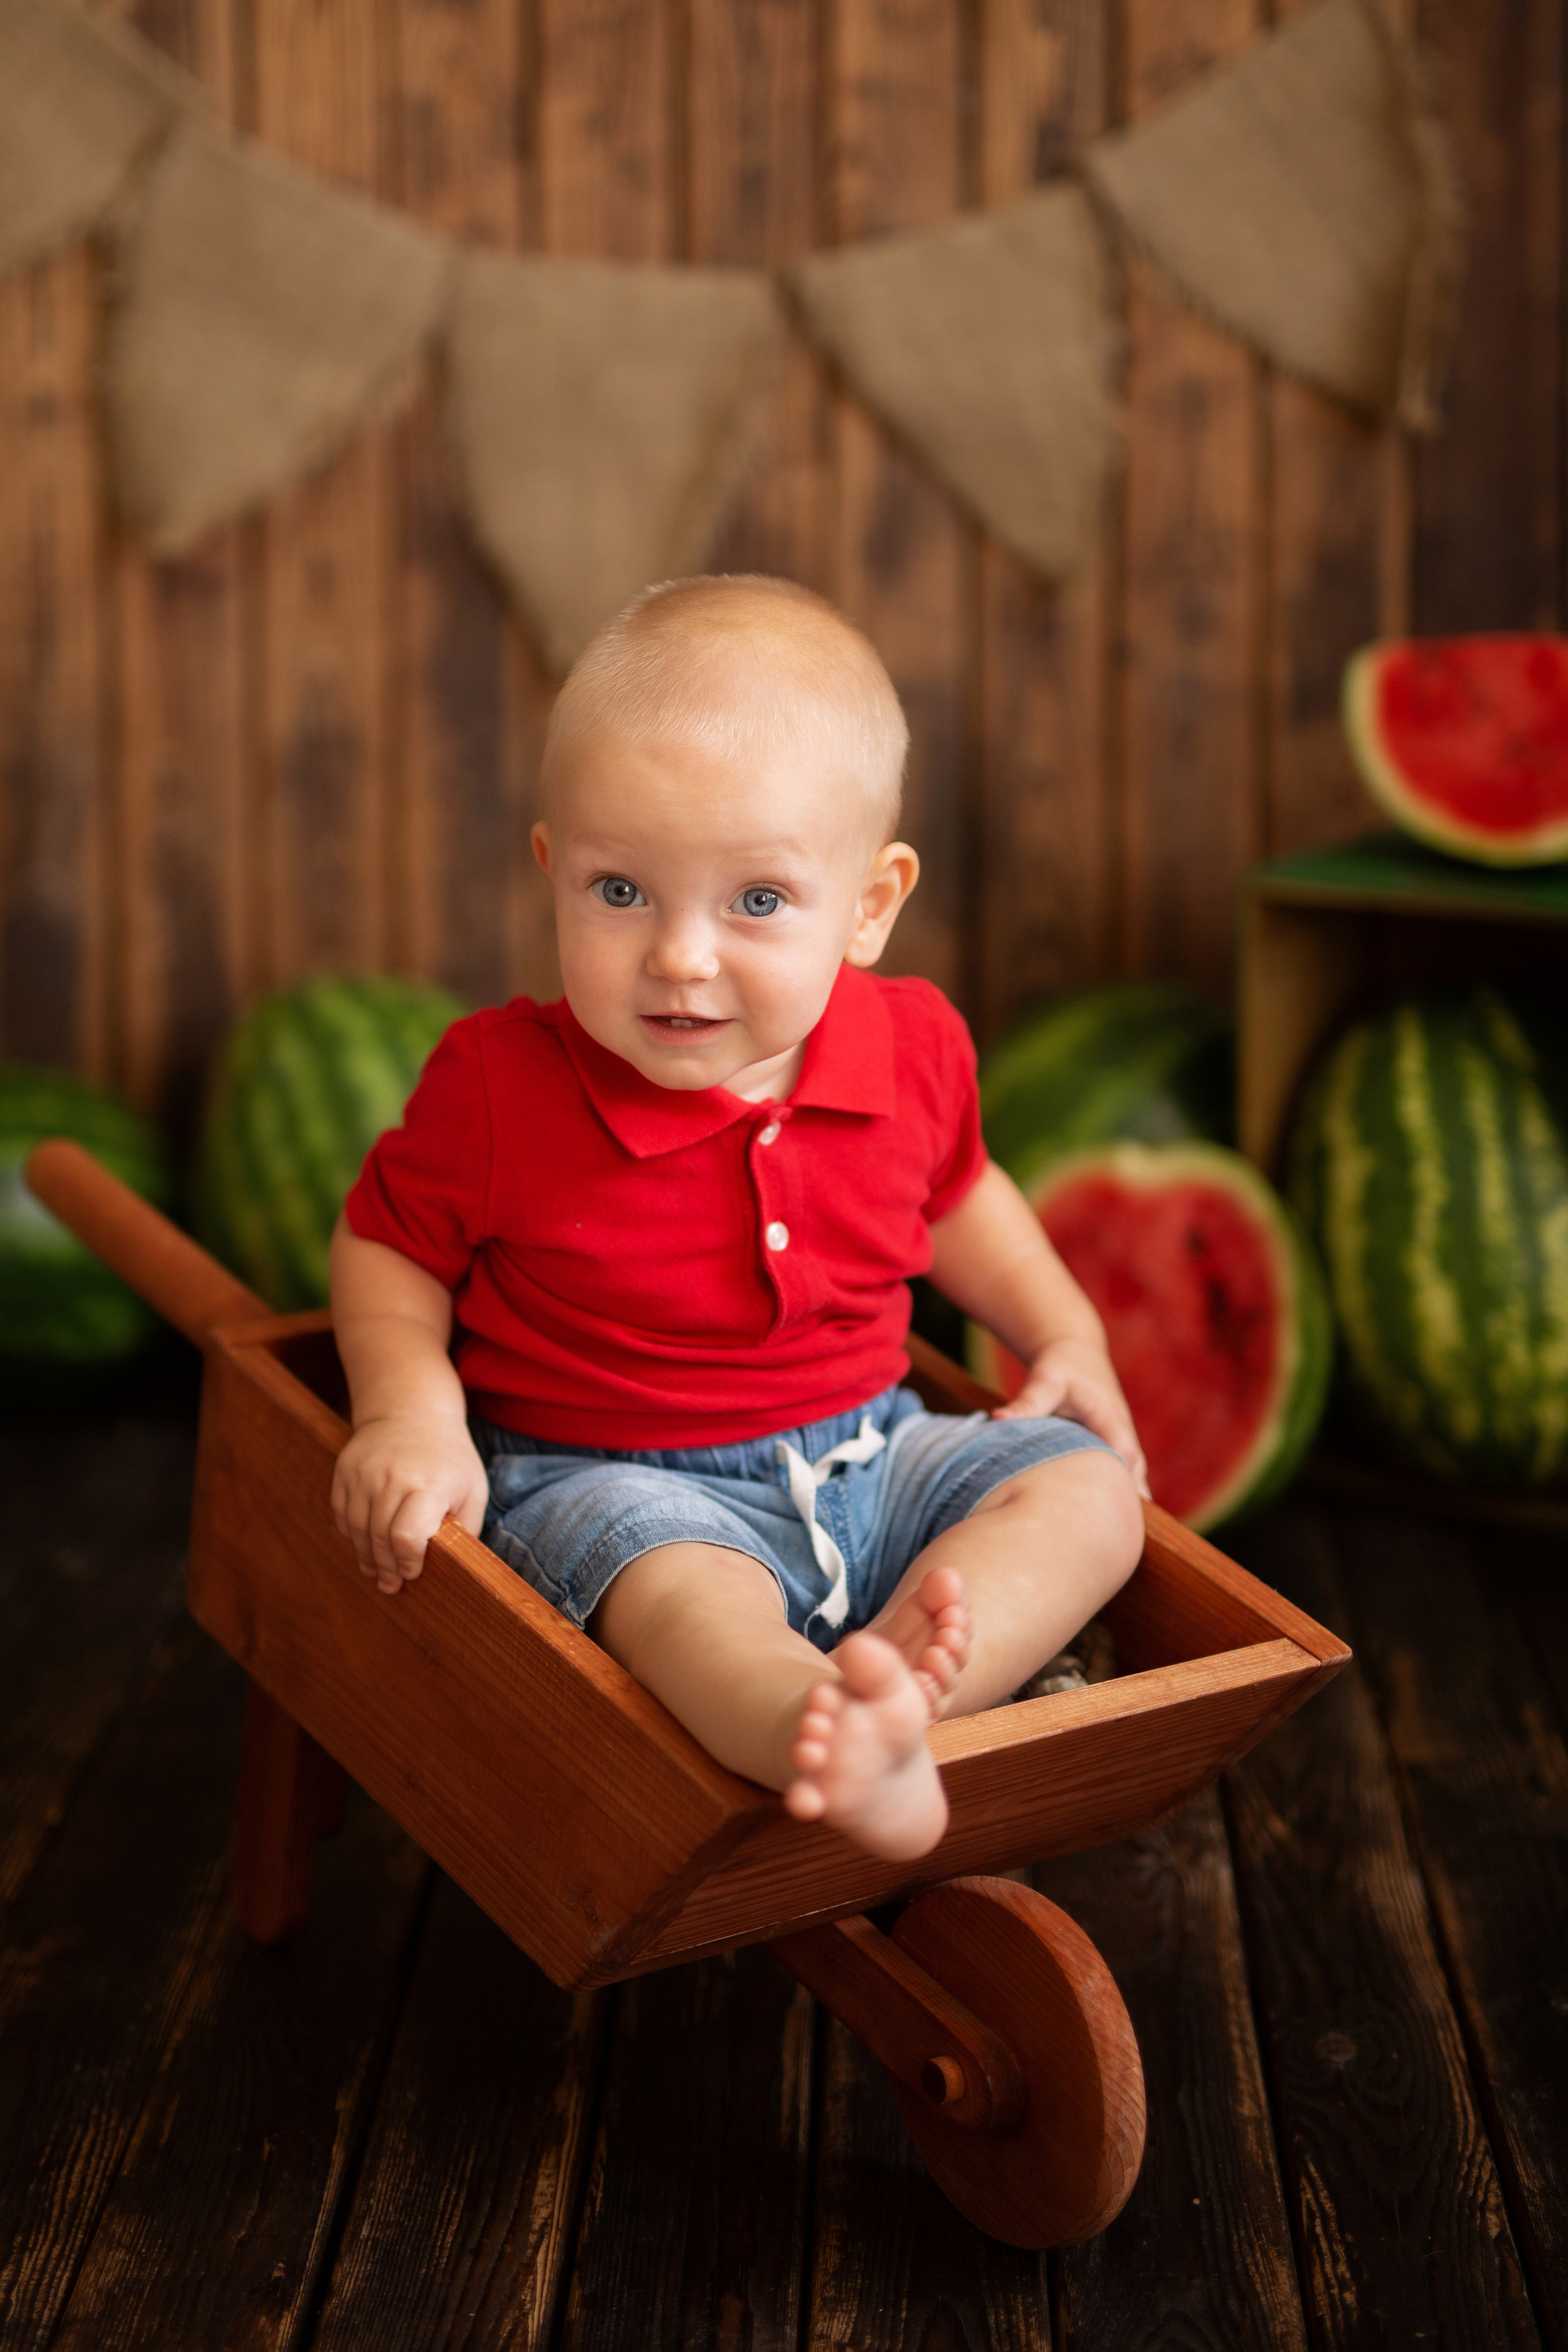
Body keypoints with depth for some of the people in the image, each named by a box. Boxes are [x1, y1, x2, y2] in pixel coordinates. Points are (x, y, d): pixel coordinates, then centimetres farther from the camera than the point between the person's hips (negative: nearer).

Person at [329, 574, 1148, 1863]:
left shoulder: (912, 1047, -4)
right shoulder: (497, 1081, -16)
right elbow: (388, 1248, -1)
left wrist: (1066, 1334, 9)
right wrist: (412, 1411, -18)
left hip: (865, 1450, 5)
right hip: (614, 1479, -5)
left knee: (1089, 1490, -12)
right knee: (677, 1583, -36)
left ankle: (891, 1680, -38)